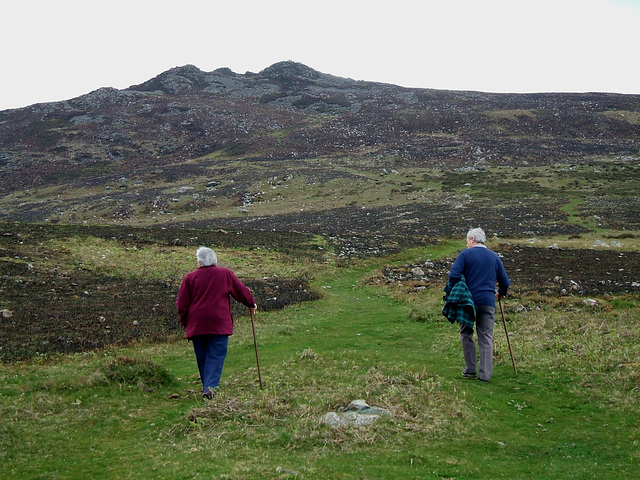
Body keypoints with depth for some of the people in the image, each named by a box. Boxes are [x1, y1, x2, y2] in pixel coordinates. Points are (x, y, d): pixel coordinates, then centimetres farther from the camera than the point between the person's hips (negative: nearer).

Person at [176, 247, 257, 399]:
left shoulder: (190, 277, 3)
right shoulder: (225, 274, 3)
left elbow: (181, 304, 3)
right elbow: (242, 291, 11)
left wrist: (184, 322, 17)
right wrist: (251, 304, 29)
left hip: (196, 326, 2)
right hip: (219, 324, -1)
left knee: (202, 358, 13)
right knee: (216, 356, -2)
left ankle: (207, 386, 19)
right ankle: (211, 387, -16)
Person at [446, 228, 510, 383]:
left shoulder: (466, 254, -1)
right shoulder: (494, 257, 12)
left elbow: (454, 274, -13)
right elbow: (505, 281, 16)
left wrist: (451, 291, 1)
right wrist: (502, 293, 35)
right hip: (488, 302, 3)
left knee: (466, 334, 12)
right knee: (486, 338, 4)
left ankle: (471, 370, 13)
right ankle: (485, 375, 1)